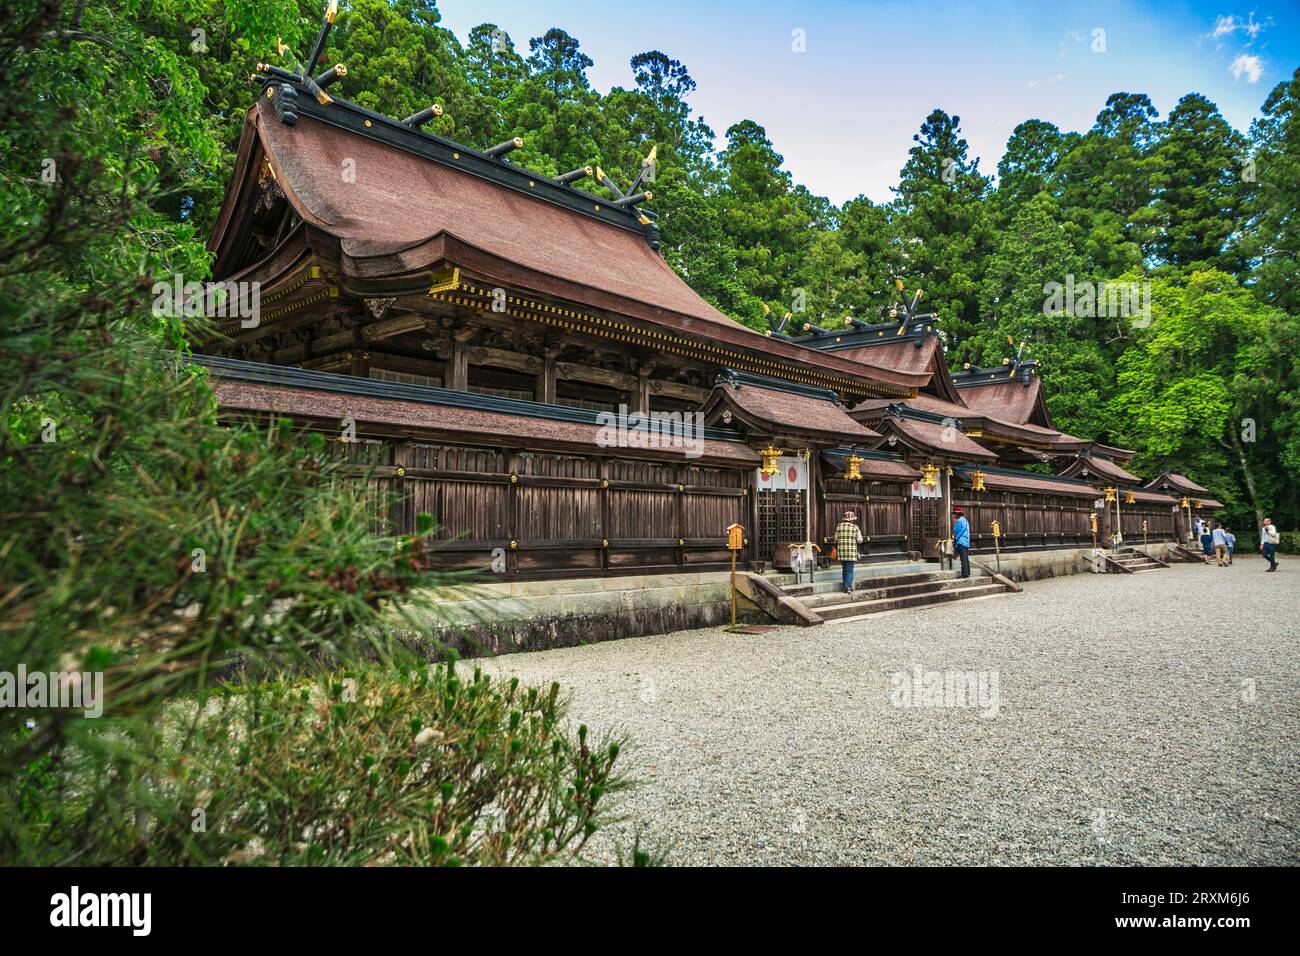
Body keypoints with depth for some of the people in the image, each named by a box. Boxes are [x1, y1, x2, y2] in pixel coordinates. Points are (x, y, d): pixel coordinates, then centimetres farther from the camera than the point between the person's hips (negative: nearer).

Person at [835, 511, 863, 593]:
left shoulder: (839, 526, 5)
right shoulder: (855, 527, -3)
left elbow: (836, 539, 7)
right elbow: (859, 540, -2)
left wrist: (836, 548, 24)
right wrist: (859, 533, 16)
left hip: (841, 552, 3)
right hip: (851, 552, -3)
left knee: (844, 569, 15)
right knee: (849, 570, 1)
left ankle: (845, 587, 18)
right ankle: (848, 587, -5)